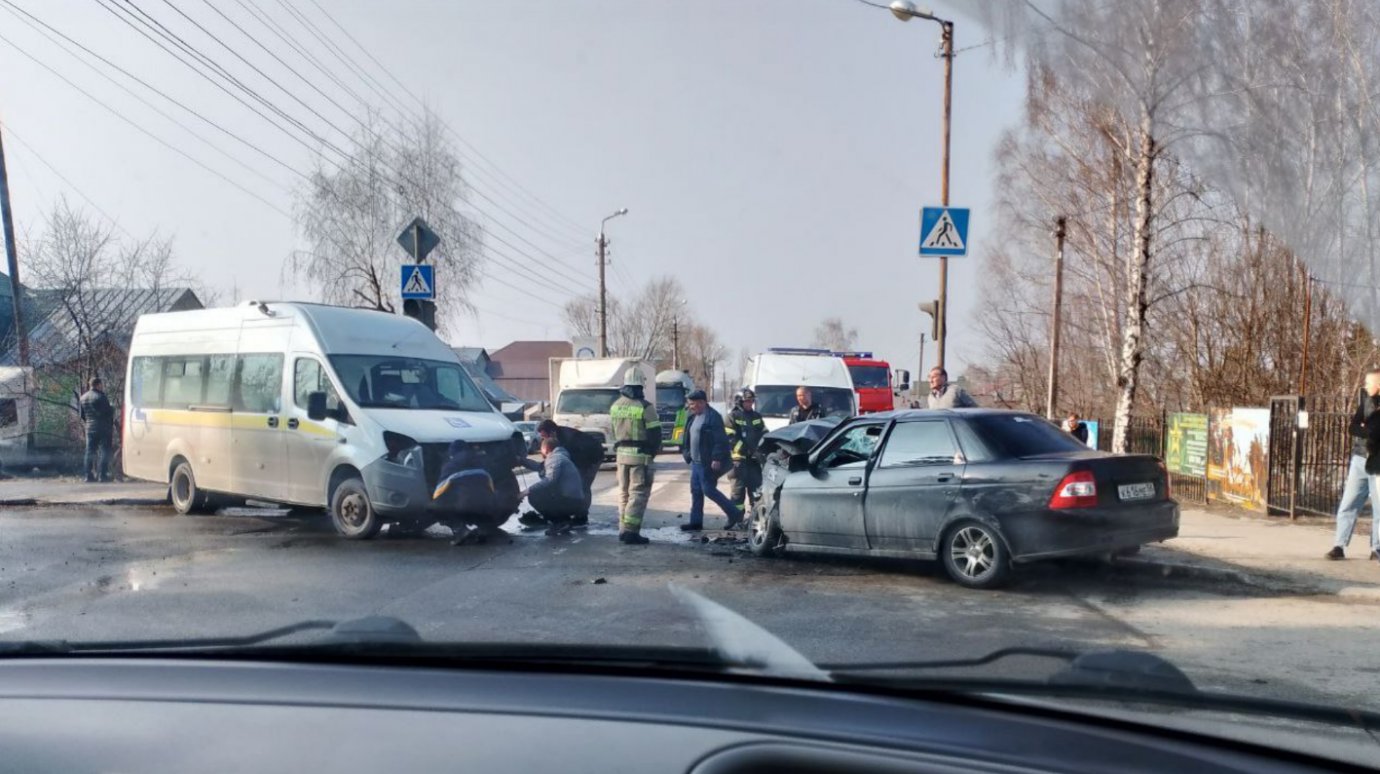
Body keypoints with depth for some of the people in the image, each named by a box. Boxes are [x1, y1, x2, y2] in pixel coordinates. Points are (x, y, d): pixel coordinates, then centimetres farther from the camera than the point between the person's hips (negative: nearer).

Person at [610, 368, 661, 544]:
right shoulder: (645, 407, -14)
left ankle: (624, 529, 18)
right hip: (640, 455, -6)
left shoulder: (615, 406, 7)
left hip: (621, 453, 6)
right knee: (638, 493, -4)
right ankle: (630, 532, -10)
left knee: (624, 492, 16)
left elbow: (614, 432, 14)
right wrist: (653, 451, 6)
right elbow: (655, 433, -11)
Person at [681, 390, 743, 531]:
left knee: (709, 490, -7)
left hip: (708, 463, -10)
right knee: (696, 491, 9)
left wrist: (717, 458, -23)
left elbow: (720, 440, -19)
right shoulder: (694, 417, 15)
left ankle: (734, 514, 5)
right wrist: (688, 453, 17)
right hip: (696, 461, 10)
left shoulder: (713, 417, -14)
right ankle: (696, 522, 14)